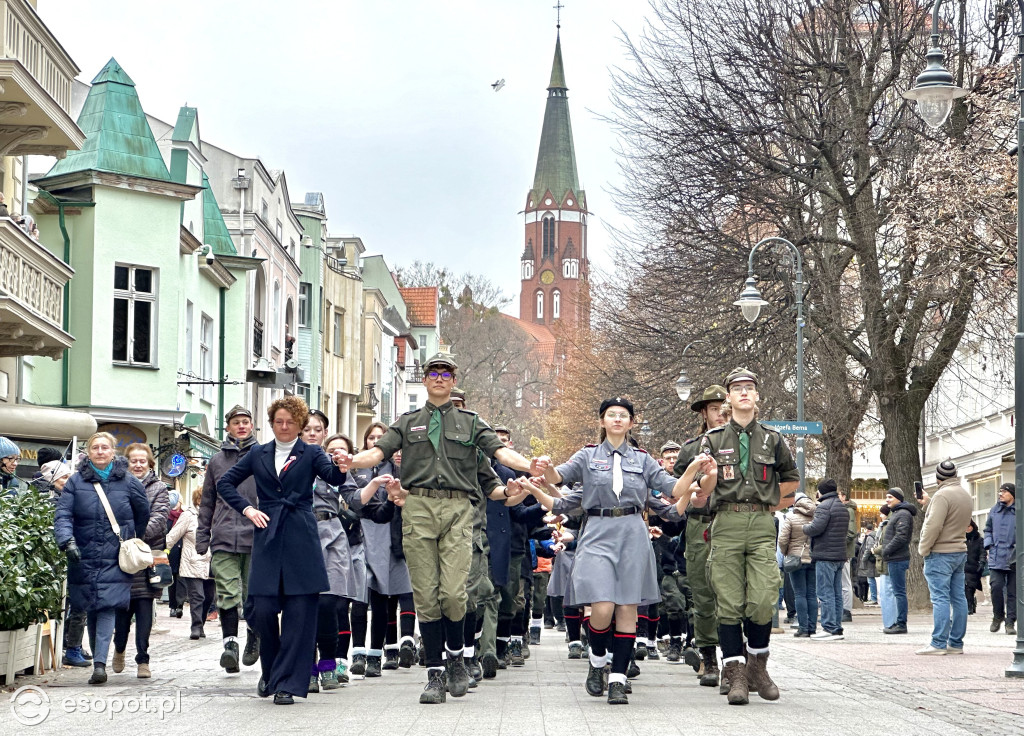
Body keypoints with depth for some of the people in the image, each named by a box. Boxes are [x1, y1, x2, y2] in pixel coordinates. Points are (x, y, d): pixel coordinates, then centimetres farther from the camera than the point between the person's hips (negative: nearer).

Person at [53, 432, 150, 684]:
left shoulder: (128, 482, 4)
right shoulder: (76, 481, 4)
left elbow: (143, 514, 17)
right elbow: (62, 514, -4)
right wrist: (67, 541, -21)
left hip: (114, 558, -2)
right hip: (84, 557, 2)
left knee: (107, 607, -14)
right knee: (91, 609, 6)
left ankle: (100, 663, -21)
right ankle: (98, 659, 19)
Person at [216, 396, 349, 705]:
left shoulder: (310, 454, 7)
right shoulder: (258, 454, 14)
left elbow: (333, 478, -12)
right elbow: (225, 483, 21)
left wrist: (340, 466, -35)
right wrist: (246, 509, 6)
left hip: (301, 541, -2)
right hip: (267, 538, 2)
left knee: (299, 612, -5)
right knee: (261, 609, -5)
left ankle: (287, 683, 1)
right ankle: (270, 671, 19)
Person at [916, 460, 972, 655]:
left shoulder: (942, 495, -16)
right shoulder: (966, 496, 13)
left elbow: (934, 525, -21)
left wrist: (923, 549, -10)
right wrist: (928, 503, 21)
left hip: (940, 554, -9)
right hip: (960, 551, 9)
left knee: (940, 598, -9)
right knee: (958, 598, 8)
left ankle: (938, 643, -11)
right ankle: (956, 643, 11)